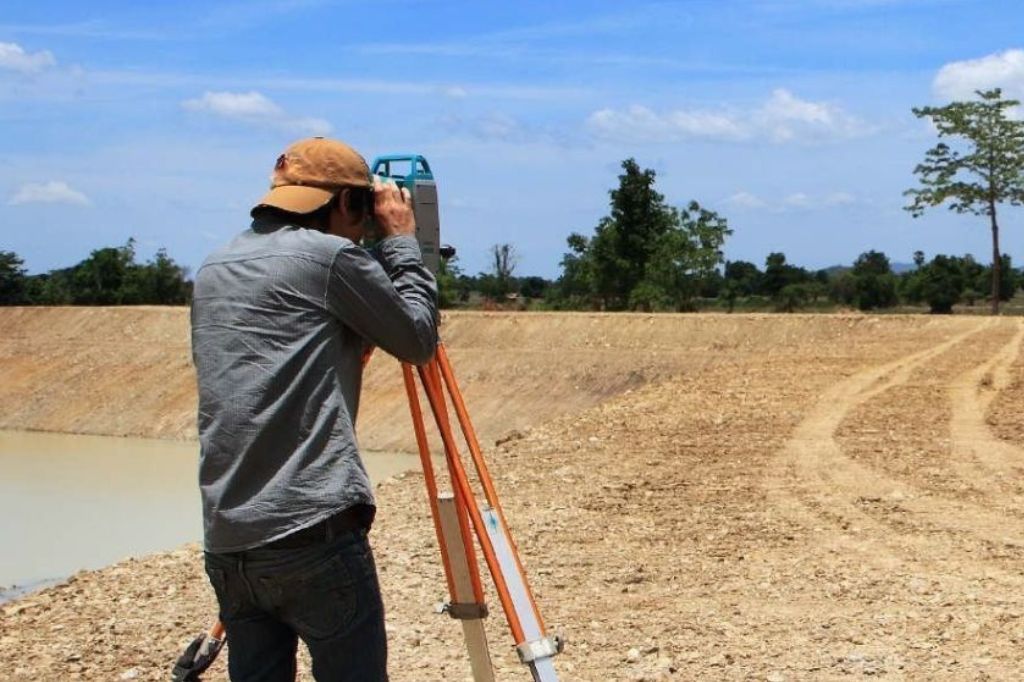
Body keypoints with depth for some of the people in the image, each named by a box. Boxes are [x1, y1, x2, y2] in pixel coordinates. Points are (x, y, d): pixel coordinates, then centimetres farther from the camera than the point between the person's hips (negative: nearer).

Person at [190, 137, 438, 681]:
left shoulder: (212, 272, 16)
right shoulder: (331, 255, -5)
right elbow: (417, 339, 5)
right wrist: (401, 242, 14)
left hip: (226, 544, 7)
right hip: (313, 534, -7)